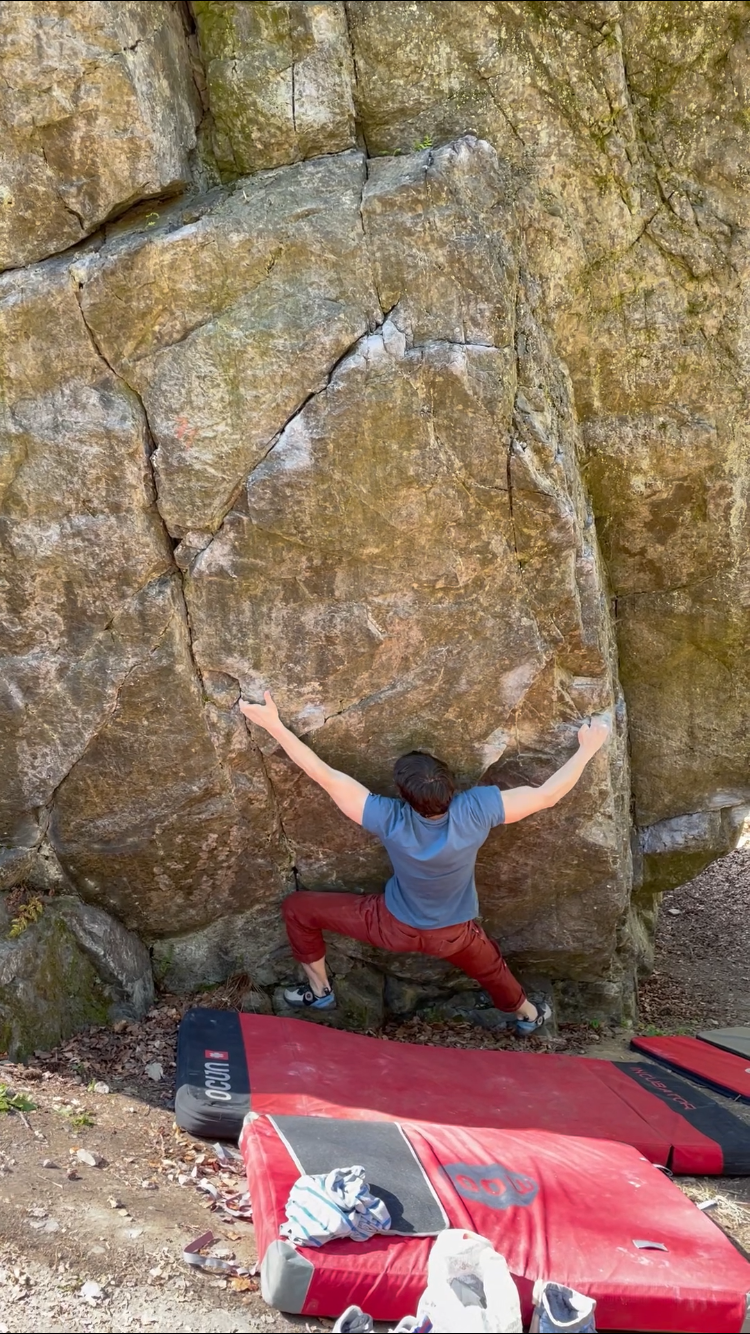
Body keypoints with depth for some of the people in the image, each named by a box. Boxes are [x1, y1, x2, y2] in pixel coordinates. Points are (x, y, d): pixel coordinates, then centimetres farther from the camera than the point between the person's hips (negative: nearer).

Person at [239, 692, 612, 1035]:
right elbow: (549, 795, -26)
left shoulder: (389, 819, -38)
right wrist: (588, 747, -14)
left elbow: (324, 775, -35)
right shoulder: (475, 811, -35)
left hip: (394, 927, -2)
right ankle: (528, 1015, 63)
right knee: (490, 968, 35)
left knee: (297, 908, 13)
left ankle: (319, 991, 31)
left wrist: (273, 724, -31)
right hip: (454, 935, 2)